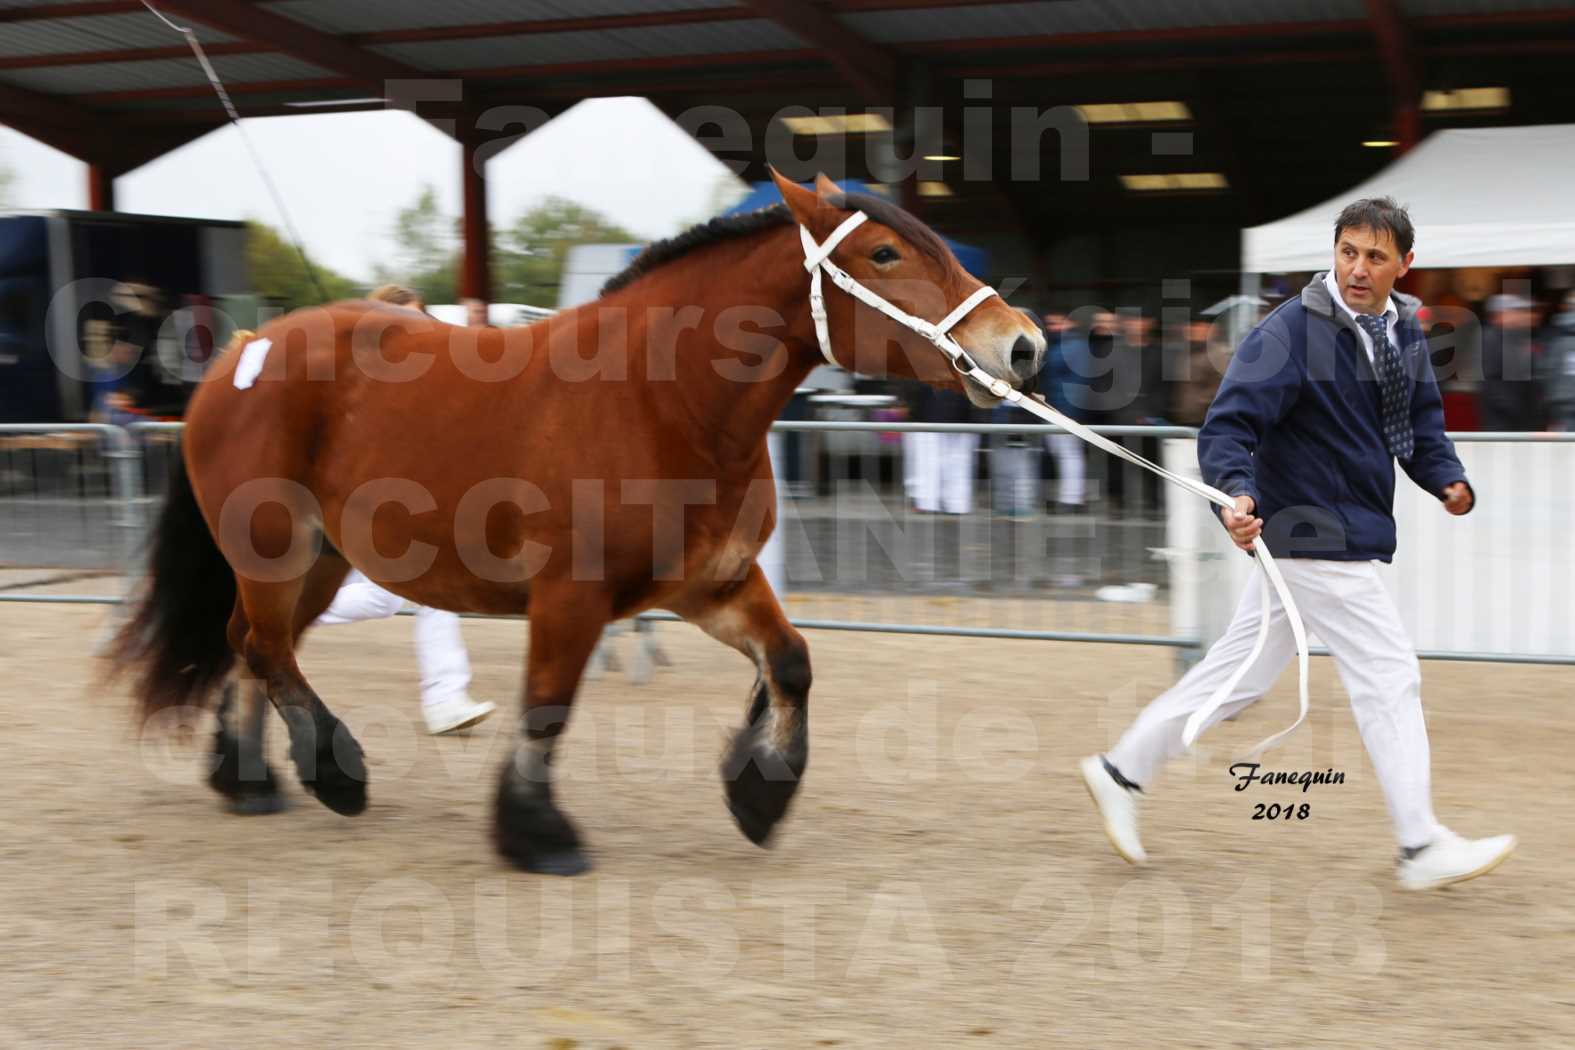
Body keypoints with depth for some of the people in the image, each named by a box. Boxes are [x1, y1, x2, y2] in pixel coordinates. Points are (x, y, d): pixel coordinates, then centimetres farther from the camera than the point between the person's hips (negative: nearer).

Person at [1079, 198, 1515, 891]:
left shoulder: (1405, 331, 9)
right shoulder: (1291, 331, -16)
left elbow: (1421, 420, 20)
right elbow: (1229, 425, -21)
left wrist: (1447, 478, 2)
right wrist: (1238, 492, -39)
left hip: (1354, 533, 8)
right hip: (1311, 536, -8)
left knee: (1240, 674, 13)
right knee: (1388, 675, -4)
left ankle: (1122, 772, 24)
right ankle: (1422, 848, 7)